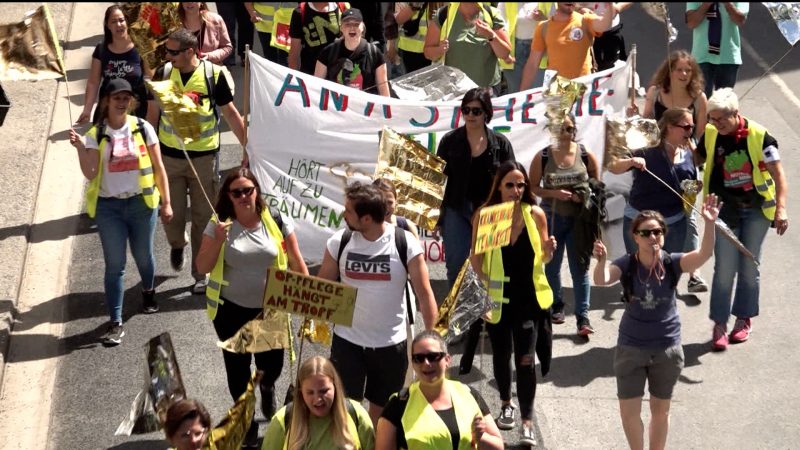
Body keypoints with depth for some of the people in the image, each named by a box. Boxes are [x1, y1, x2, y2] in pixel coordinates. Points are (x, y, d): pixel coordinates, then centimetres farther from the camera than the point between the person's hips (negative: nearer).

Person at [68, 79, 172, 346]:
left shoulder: (142, 129, -4)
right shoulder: (96, 135, -4)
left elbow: (158, 168, 1)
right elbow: (90, 174, -11)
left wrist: (166, 202, 0)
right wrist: (80, 149, -24)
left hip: (141, 203, 1)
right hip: (109, 207, -1)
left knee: (143, 256, 17)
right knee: (115, 265, -1)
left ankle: (148, 292, 49)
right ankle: (116, 323, 3)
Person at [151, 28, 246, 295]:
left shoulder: (213, 75, -10)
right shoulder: (164, 73, -4)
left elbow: (230, 113, -1)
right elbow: (153, 112, 7)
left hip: (204, 156, -1)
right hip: (169, 155, 2)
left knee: (203, 217, 5)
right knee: (172, 213, 4)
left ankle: (201, 274, 17)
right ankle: (177, 245, 39)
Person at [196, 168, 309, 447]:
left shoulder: (276, 222, -7)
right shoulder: (218, 226, -8)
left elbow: (296, 263, 0)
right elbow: (202, 268, -6)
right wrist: (218, 241, -22)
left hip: (269, 310, 0)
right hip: (231, 310, 0)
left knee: (272, 365, 5)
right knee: (237, 367, 9)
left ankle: (267, 388, 45)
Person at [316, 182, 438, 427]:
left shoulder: (405, 243, -13)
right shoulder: (340, 242, -7)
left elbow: (424, 294, -8)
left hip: (391, 344, -1)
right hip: (347, 340, 1)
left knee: (381, 408, 15)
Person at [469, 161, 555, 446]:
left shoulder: (535, 214, -6)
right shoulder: (484, 215, -11)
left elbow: (543, 257, 5)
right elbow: (476, 257, -3)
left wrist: (548, 251, -17)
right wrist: (483, 286, -15)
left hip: (529, 298, -1)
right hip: (497, 299, 1)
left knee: (525, 361, -5)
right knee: (501, 355, 18)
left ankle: (527, 424, 2)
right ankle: (506, 404, 43)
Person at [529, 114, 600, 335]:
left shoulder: (586, 156, -3)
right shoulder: (543, 157, -4)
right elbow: (533, 187, -1)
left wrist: (584, 197, -14)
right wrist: (555, 193, -16)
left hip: (579, 218, -1)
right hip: (552, 217, 1)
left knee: (580, 267, -3)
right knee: (552, 265, 15)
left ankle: (583, 316, -2)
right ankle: (557, 306, 34)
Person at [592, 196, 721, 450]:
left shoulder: (671, 263, -12)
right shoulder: (627, 264, -14)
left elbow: (704, 254, -28)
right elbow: (601, 280, -32)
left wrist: (709, 224, -44)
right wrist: (601, 261, -54)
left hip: (667, 348, 1)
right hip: (631, 348, 0)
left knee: (660, 410, 16)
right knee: (629, 411, 7)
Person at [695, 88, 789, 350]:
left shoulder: (758, 136, -14)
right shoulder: (710, 134, -4)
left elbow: (778, 174, -11)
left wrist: (781, 209, -19)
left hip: (756, 209, -1)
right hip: (724, 209, 1)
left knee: (749, 267, 8)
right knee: (725, 268, -5)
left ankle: (744, 319, 24)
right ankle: (720, 324, 4)